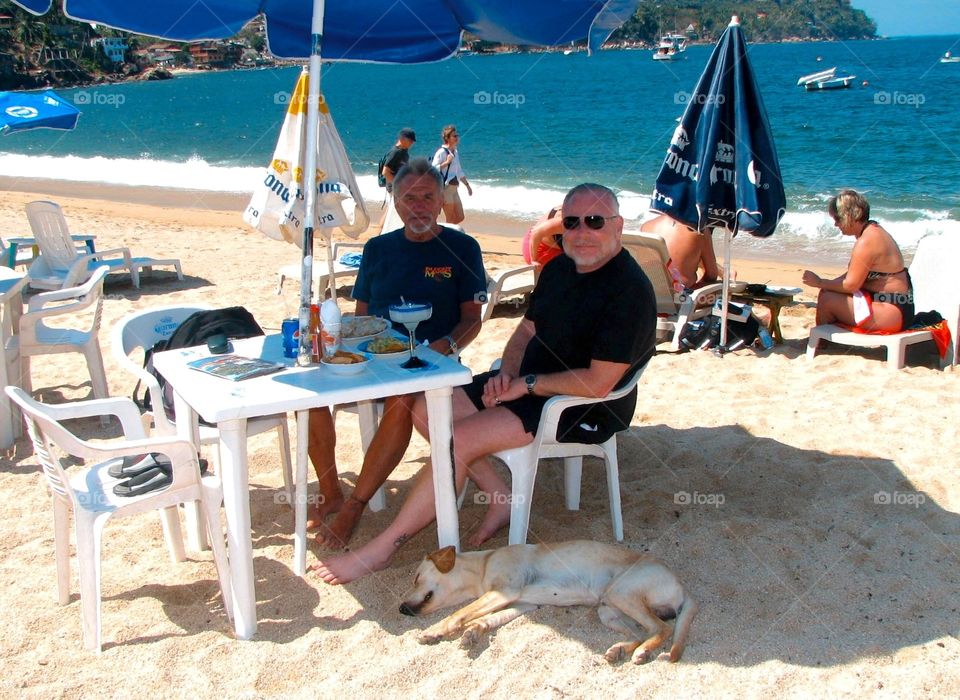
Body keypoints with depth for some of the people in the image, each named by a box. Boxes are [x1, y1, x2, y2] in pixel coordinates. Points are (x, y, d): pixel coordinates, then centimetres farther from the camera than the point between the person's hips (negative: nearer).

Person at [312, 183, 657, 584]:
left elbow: (598, 384, -25)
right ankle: (501, 498, 4)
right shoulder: (559, 268, 7)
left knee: (459, 440, -24)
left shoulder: (628, 291, -22)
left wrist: (526, 384, -17)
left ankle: (380, 550, -13)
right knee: (427, 410, -2)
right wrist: (506, 373, -5)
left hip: (586, 410, -9)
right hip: (529, 382, 10)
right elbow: (527, 330, 16)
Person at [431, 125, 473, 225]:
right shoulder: (442, 152, -12)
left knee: (460, 217, 8)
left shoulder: (455, 151, 13)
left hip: (454, 188, 8)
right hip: (445, 188, -8)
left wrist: (467, 185, 21)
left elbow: (459, 171, 22)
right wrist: (447, 162, -24)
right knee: (450, 219, -4)